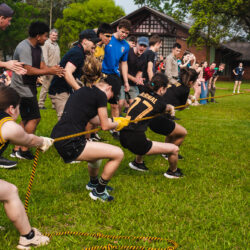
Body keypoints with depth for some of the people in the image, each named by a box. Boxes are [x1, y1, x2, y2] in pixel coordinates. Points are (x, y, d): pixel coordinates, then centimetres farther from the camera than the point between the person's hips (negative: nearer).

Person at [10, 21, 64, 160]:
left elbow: (42, 67, 6)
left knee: (27, 120, 13)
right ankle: (24, 150, 0)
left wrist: (54, 70, -15)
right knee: (34, 118, -9)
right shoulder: (24, 48, -18)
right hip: (23, 89, -10)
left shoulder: (38, 48, 11)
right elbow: (29, 70, -23)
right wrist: (50, 71, -22)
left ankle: (17, 149, 19)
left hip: (29, 88, 10)